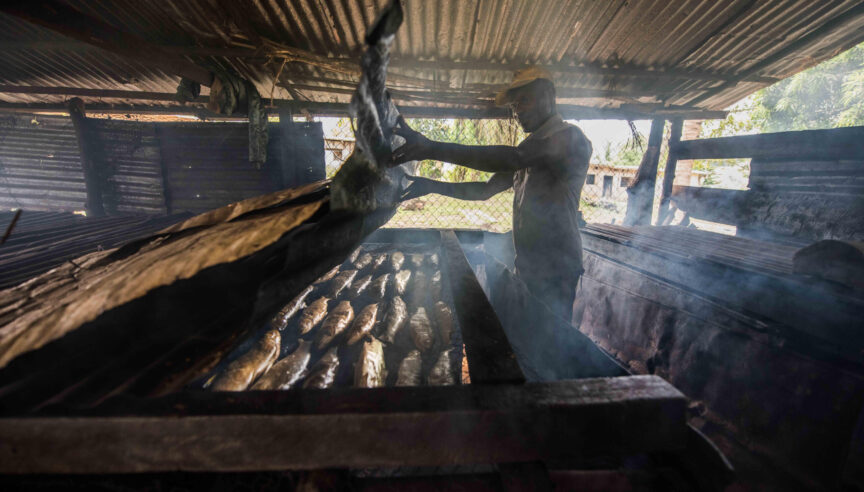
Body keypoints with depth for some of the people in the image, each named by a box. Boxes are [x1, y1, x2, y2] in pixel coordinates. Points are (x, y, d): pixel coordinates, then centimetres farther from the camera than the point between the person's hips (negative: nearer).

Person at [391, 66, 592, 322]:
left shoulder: (569, 137, -12)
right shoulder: (529, 149, 17)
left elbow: (514, 158, -31)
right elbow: (486, 189, 15)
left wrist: (433, 148, -35)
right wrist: (434, 186, 4)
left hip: (555, 270, -8)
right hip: (526, 265, 8)